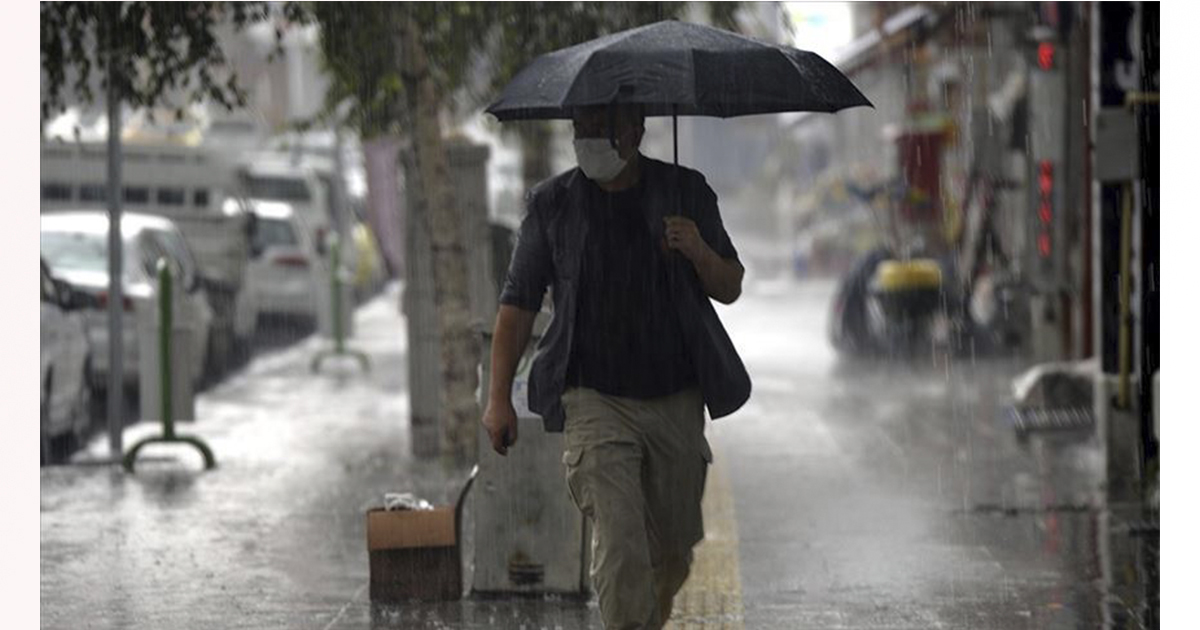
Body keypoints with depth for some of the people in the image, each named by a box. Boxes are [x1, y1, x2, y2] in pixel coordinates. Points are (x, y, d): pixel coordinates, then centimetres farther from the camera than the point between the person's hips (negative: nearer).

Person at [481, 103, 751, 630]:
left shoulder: (686, 192, 5)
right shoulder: (552, 204, 2)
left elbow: (730, 290, 8)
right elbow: (518, 303, 6)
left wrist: (700, 253, -14)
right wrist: (499, 398, -1)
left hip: (677, 401, 2)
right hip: (597, 402, -2)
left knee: (673, 550, 13)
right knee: (619, 547, -16)